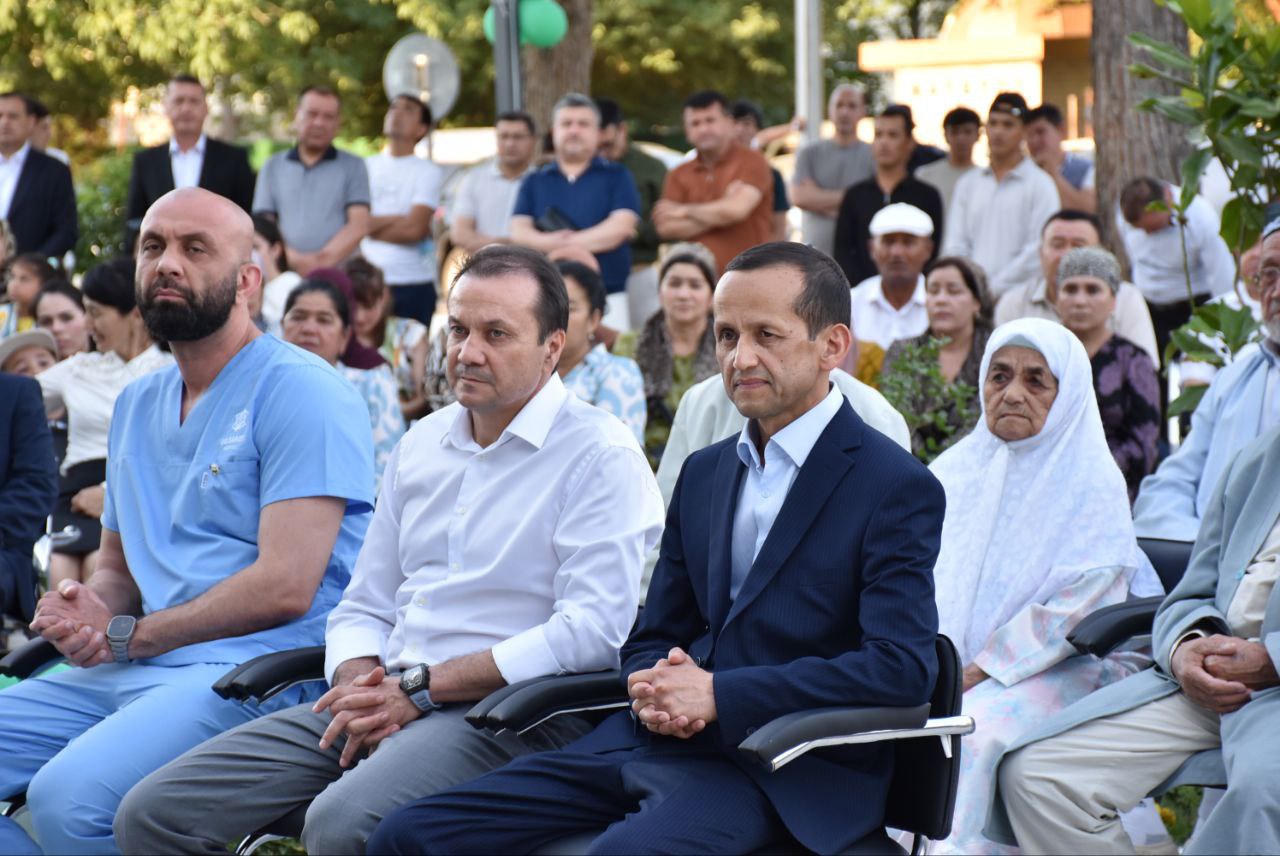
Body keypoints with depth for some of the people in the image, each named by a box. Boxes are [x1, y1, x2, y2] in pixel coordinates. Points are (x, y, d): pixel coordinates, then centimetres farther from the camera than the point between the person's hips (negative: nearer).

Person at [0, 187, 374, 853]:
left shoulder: (299, 389, -6)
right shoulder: (136, 404, 21)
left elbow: (285, 587, -15)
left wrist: (127, 635, -7)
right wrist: (86, 610, 1)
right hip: (128, 669, 8)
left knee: (67, 795, -31)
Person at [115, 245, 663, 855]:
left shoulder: (599, 456, -3)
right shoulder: (421, 444, 20)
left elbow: (593, 631, -15)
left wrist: (420, 689, -14)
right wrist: (358, 687, -3)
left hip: (506, 714, -7)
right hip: (383, 705, 7)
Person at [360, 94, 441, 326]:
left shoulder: (428, 172, 3)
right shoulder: (365, 166, 11)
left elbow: (415, 228, -8)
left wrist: (372, 225, 2)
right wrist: (399, 220, -7)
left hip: (413, 285, -2)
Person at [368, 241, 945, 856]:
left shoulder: (896, 487, -4)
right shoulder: (704, 472, 19)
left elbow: (902, 665, -16)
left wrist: (717, 695, -19)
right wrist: (652, 689, -3)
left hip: (788, 774, -7)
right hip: (655, 744, 7)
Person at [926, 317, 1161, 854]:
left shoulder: (1094, 483, -3)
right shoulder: (958, 468, 11)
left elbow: (1077, 608, -11)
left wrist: (981, 673, -15)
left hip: (1059, 667, -4)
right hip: (952, 666, 4)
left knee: (975, 730, -32)